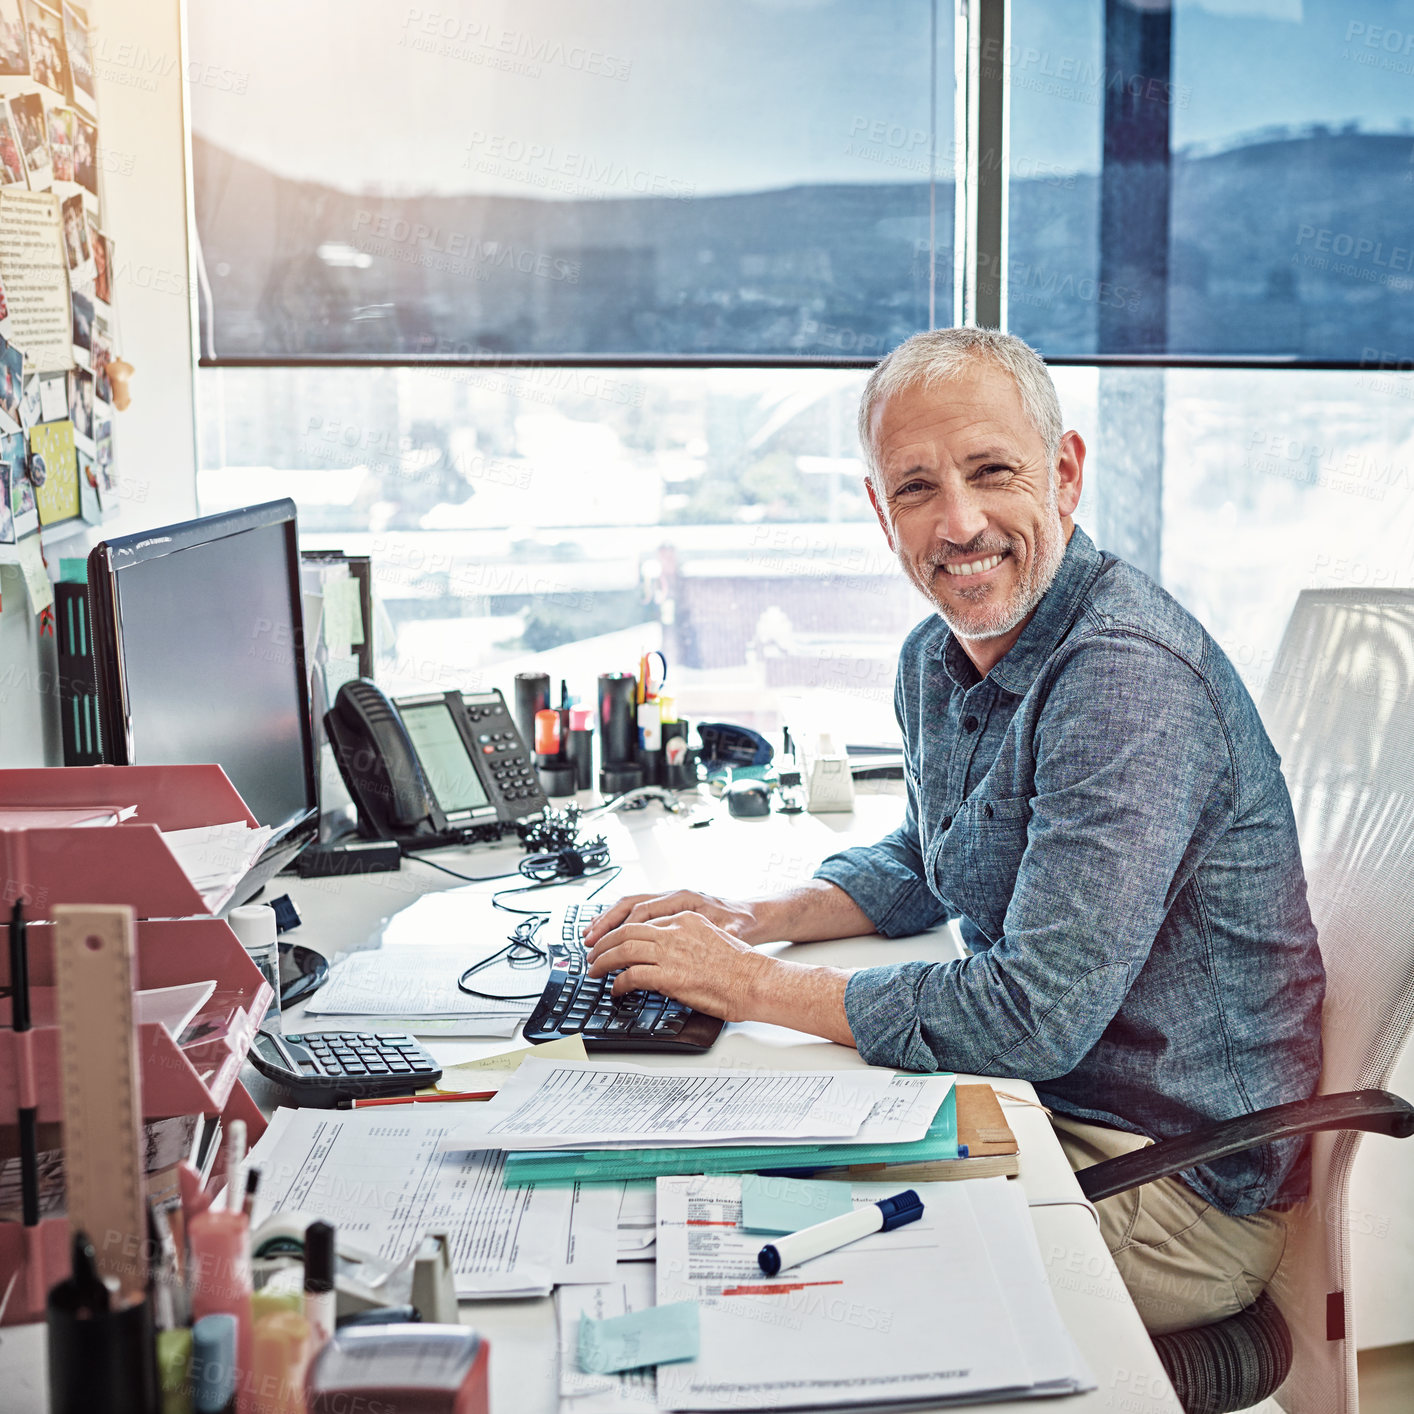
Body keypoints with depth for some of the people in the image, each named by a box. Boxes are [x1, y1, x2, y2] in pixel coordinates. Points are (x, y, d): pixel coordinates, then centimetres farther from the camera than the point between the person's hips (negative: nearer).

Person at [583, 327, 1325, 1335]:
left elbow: (1037, 1015, -30)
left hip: (1179, 1183, -8)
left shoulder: (1130, 677, -26)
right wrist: (754, 919, 3)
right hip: (1033, 1105, 8)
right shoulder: (938, 656, 3)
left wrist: (750, 983, -20)